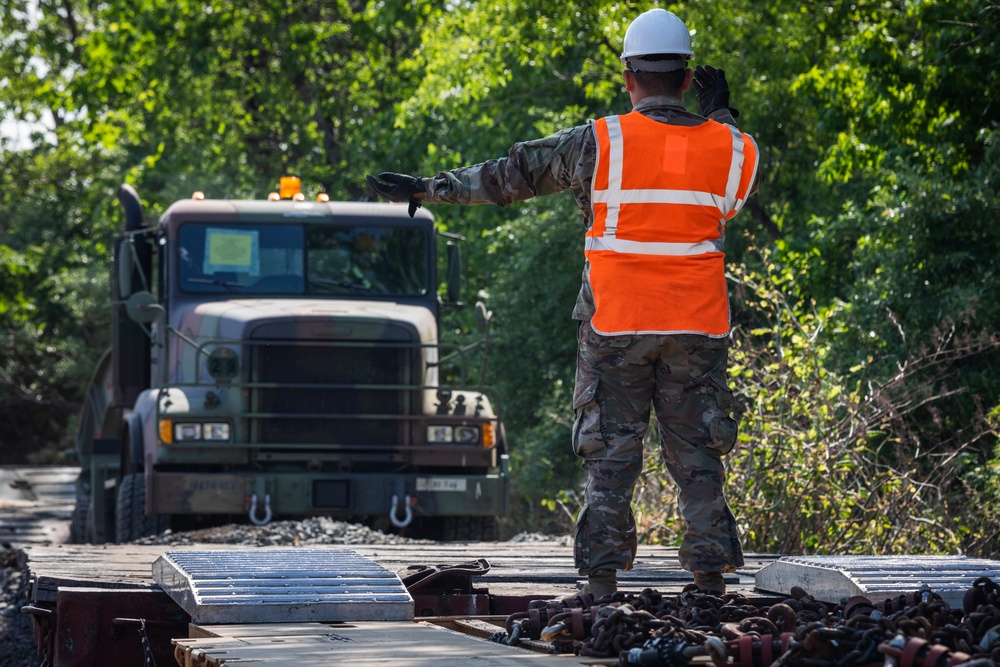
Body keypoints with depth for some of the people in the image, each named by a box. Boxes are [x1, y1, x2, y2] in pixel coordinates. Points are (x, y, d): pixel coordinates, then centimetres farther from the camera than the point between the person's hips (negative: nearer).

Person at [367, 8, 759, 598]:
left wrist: (430, 189, 13)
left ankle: (602, 584, 2)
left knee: (611, 459, 4)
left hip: (616, 327, -2)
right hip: (698, 328, 2)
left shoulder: (597, 143, -6)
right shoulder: (732, 149, 1)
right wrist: (722, 113, 29)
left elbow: (510, 175, 2)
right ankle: (711, 578, 2)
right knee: (698, 457, 7)